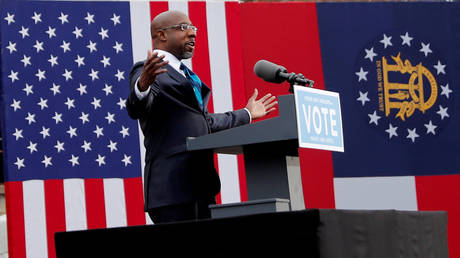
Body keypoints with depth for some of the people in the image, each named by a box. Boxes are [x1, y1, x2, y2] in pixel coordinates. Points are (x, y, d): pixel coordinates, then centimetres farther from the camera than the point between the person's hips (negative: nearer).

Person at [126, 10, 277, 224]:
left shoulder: (187, 75, 26)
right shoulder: (145, 71, -3)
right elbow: (137, 110, -22)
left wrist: (247, 114, 45)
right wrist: (142, 86, -44)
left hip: (201, 184, 9)